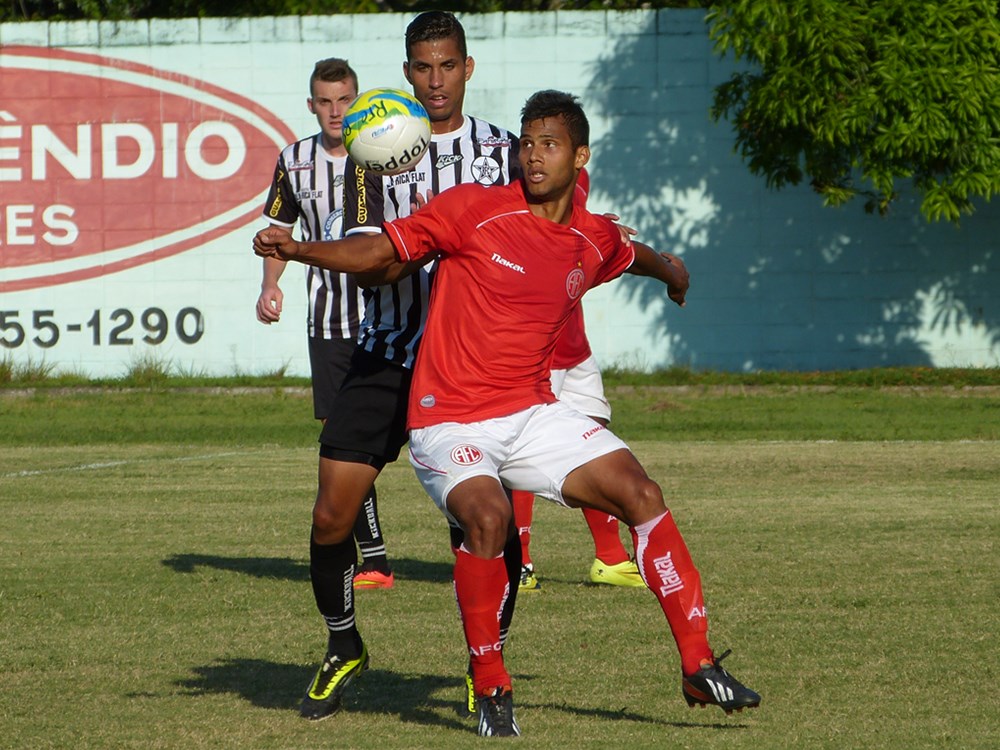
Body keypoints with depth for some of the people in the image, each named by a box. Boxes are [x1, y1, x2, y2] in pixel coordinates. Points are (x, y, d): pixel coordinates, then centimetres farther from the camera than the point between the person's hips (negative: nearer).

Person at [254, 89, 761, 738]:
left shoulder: (595, 241, 6)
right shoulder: (475, 209, -9)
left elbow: (634, 255, 32)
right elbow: (380, 254, -6)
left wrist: (670, 270, 50)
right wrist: (296, 250, -20)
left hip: (533, 412, 5)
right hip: (449, 423, -5)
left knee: (641, 494, -6)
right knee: (487, 515, -32)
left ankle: (699, 666, 4)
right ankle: (492, 689, -14)